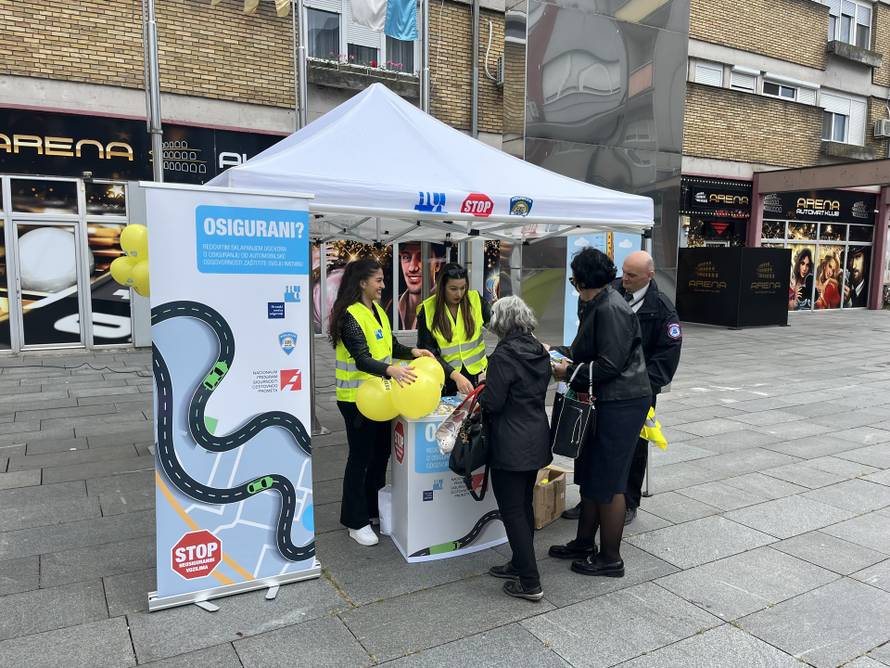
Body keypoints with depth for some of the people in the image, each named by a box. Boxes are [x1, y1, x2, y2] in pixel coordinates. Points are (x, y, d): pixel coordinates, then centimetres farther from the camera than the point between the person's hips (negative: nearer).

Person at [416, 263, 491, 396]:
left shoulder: (475, 300, -4)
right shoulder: (427, 310, -8)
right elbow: (428, 351, -9)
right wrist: (455, 375, -21)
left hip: (476, 374, 1)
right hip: (445, 378, -1)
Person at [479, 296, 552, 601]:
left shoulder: (504, 354, -18)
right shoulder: (540, 351, 6)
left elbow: (492, 402, -18)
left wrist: (483, 386, 2)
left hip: (510, 447, -8)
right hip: (537, 441, 8)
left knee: (512, 510, 0)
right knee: (524, 506, 19)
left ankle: (530, 582, 5)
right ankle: (521, 564, 32)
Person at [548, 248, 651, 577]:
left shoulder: (611, 310, -19)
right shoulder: (598, 306, 13)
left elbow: (610, 365, -23)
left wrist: (569, 373, -14)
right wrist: (557, 353, 14)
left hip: (621, 405, -10)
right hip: (605, 402, 10)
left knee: (607, 483, 1)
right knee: (589, 475, 18)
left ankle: (610, 559, 16)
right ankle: (584, 543, 32)